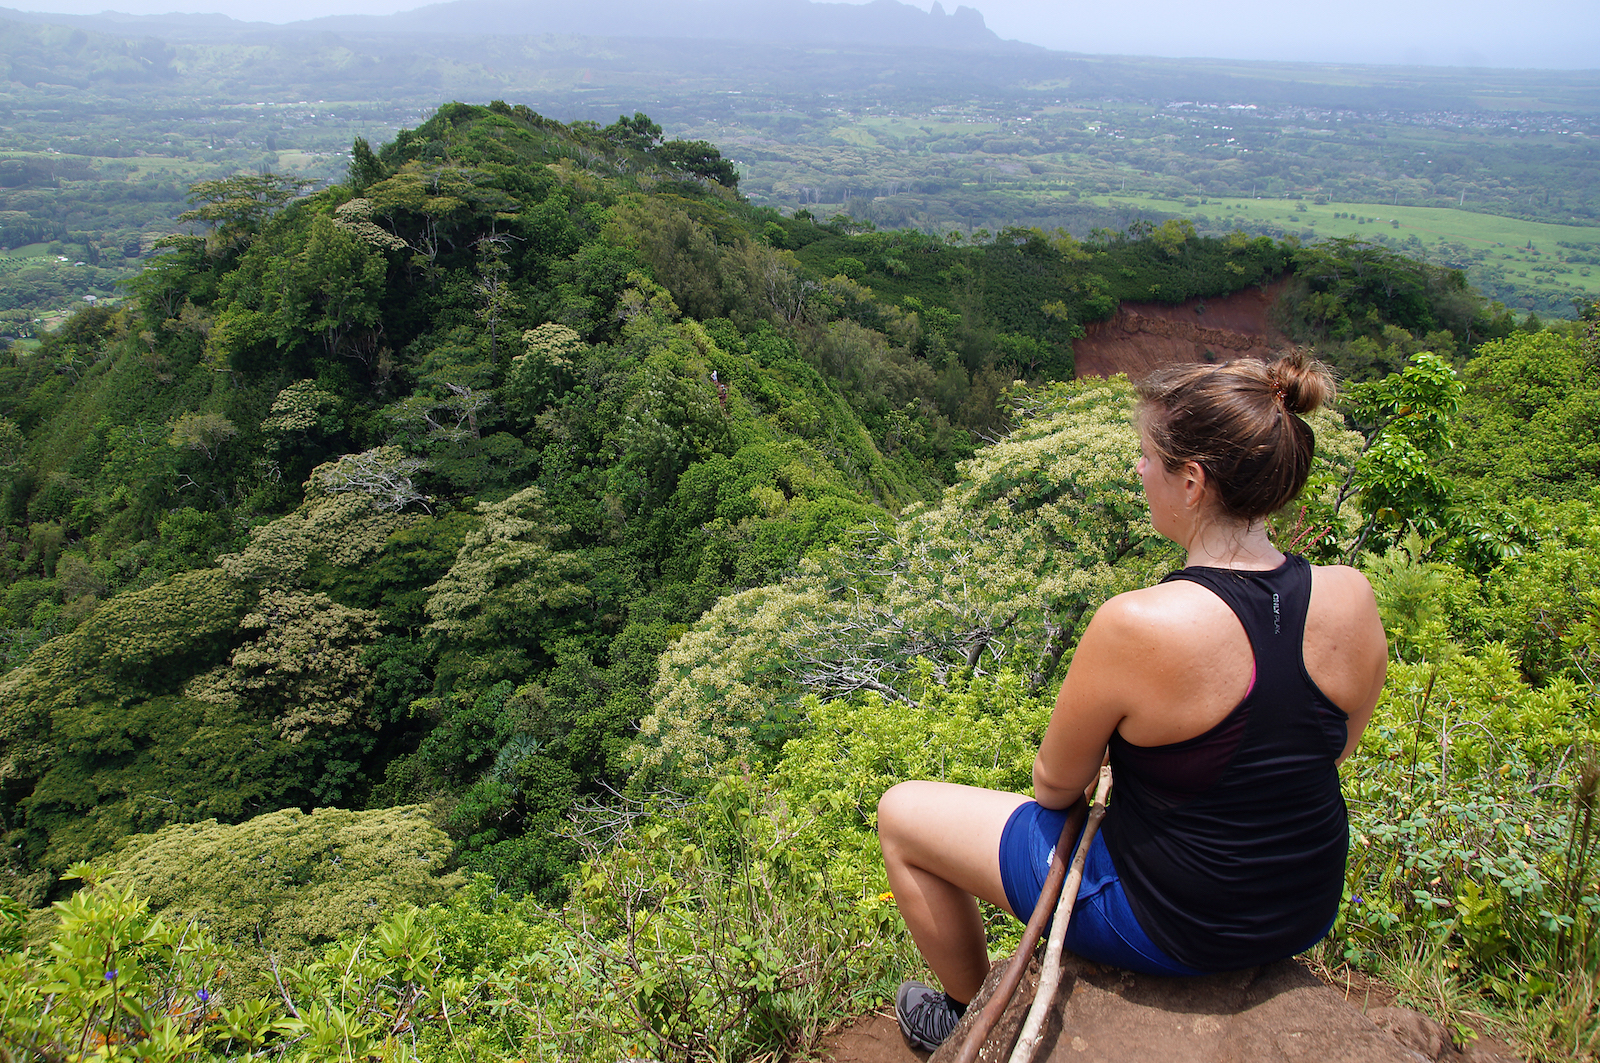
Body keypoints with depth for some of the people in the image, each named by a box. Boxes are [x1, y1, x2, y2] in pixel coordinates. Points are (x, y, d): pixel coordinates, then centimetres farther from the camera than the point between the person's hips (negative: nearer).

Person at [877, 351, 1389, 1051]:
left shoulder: (1136, 627, -31)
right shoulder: (1351, 600, -14)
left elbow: (1055, 784, -16)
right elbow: (1331, 753, 4)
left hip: (1165, 923, -6)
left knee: (901, 815, 10)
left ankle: (971, 1011, 33)